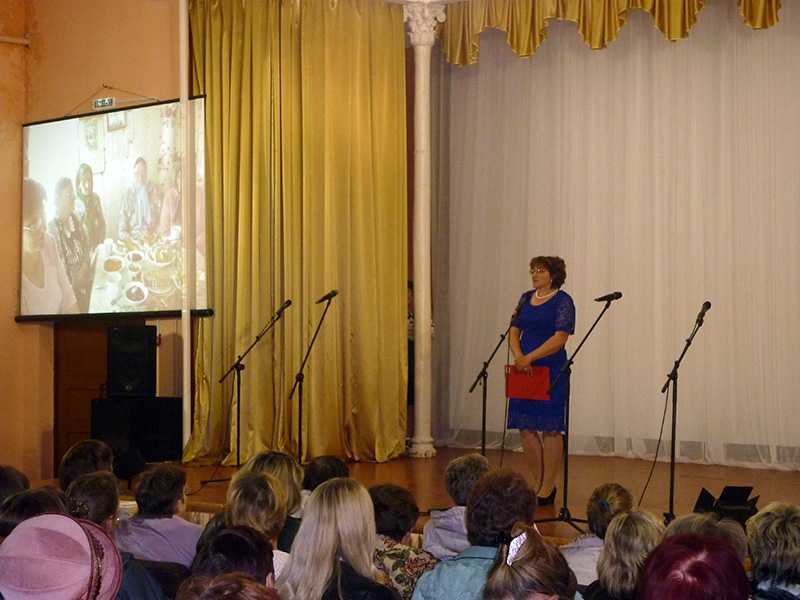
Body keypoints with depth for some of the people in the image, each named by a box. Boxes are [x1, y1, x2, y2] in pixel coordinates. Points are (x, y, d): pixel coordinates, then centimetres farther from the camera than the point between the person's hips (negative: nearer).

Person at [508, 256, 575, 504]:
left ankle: (547, 490, 6)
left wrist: (530, 358, -21)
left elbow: (560, 338, -15)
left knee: (550, 428, -1)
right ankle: (539, 482, 19)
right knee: (525, 427, 6)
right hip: (525, 371, 7)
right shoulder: (526, 298, 14)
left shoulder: (562, 301, -6)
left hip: (551, 371, -7)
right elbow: (514, 330, 12)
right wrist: (518, 356, -7)